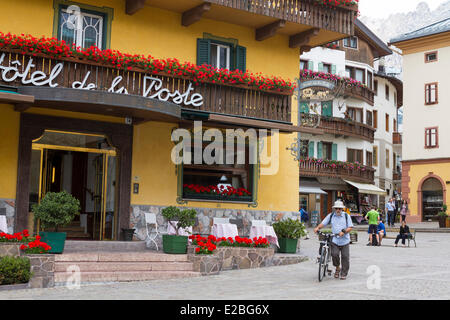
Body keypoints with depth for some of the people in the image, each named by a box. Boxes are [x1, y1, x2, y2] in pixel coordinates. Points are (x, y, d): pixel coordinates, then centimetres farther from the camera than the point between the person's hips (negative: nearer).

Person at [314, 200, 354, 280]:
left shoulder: (346, 216, 4)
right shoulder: (331, 216, 9)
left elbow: (350, 227, -2)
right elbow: (323, 223, 4)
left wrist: (344, 231, -19)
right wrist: (318, 227, -16)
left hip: (345, 240, 0)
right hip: (334, 240, 1)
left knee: (345, 257, -1)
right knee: (334, 254, -15)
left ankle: (344, 274, 13)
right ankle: (337, 268, 12)